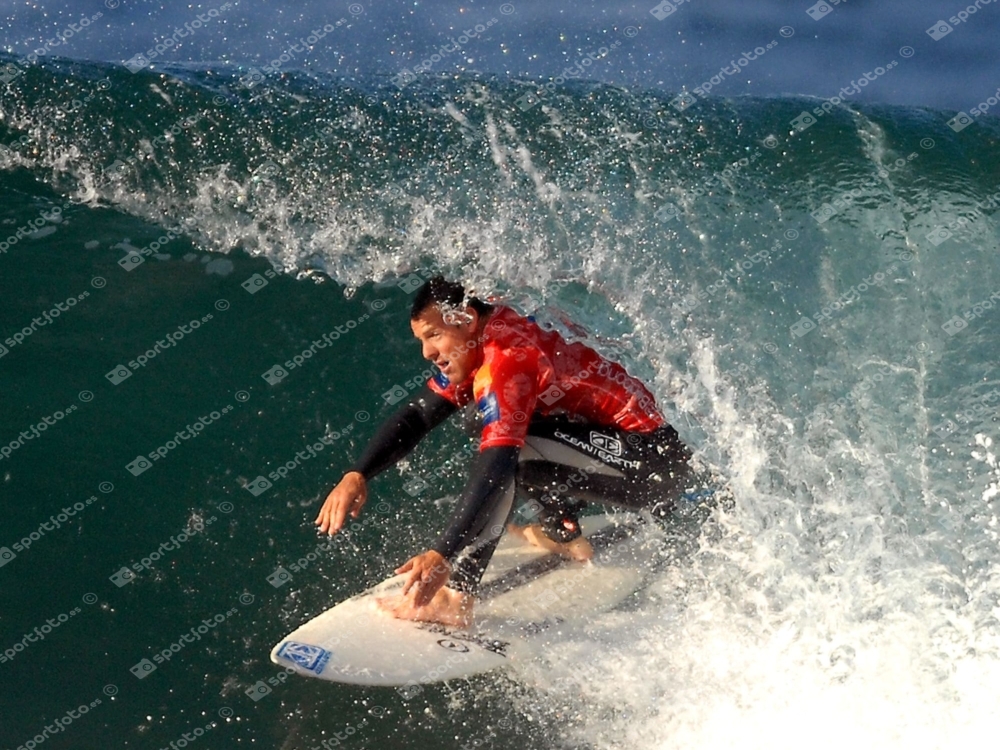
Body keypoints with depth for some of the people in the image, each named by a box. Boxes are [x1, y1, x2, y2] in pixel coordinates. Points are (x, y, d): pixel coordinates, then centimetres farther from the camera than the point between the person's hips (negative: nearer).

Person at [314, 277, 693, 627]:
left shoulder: (506, 361, -22)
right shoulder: (477, 345, 5)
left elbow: (495, 469, -30)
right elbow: (416, 417, 7)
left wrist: (442, 554, -35)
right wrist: (357, 476, -7)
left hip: (654, 461, -10)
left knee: (502, 447, -25)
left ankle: (455, 598, -24)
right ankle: (562, 532, 24)